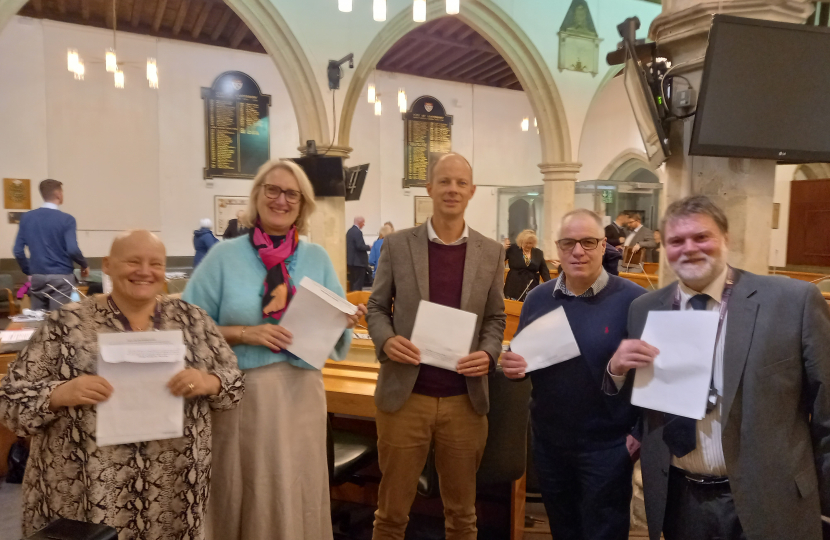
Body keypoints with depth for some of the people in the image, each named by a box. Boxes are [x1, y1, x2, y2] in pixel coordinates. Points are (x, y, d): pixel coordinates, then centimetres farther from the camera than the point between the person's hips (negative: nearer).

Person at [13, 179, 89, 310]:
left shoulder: (27, 218, 5)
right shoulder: (66, 219, -10)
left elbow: (18, 251, 5)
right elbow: (72, 250, -17)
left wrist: (28, 272, 17)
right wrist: (84, 265, 1)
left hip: (37, 277, 5)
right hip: (61, 277, -5)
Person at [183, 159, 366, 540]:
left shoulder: (317, 258, 6)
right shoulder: (225, 256, -1)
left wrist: (344, 321, -12)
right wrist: (244, 333, -16)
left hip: (301, 391, 2)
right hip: (241, 392, -2)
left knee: (298, 491, 12)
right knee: (244, 492, 10)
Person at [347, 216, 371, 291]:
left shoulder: (349, 231, 13)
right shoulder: (357, 232, -17)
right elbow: (360, 246, -22)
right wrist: (369, 248, -7)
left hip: (350, 260, 10)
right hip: (358, 261, -10)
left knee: (353, 283, 13)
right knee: (358, 284, -6)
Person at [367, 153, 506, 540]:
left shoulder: (491, 253, 4)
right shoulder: (397, 245, 0)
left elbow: (495, 318, 8)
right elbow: (376, 307, 5)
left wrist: (489, 354, -12)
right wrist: (386, 340, -16)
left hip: (465, 400, 2)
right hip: (404, 396, -1)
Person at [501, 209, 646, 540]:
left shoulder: (633, 299, -14)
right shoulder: (538, 298, 0)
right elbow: (522, 359, 8)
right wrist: (512, 366, -13)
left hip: (607, 446, -4)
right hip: (548, 442, 4)